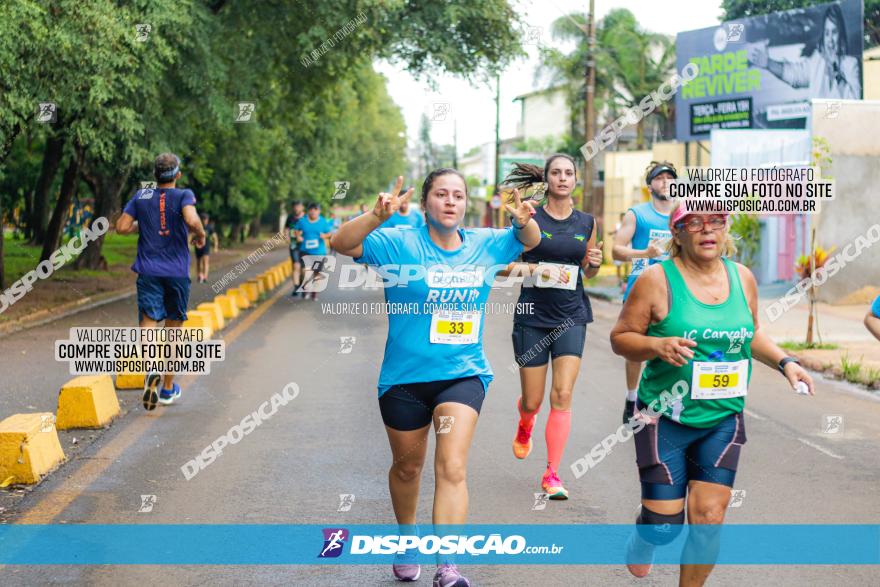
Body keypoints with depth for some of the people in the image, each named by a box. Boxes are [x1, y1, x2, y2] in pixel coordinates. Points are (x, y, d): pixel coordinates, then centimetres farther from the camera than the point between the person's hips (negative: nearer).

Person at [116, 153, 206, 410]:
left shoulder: (141, 196, 5)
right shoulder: (184, 195, -4)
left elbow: (122, 227, 2)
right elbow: (192, 220, -23)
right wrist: (200, 235, -3)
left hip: (148, 271, 1)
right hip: (177, 272, -1)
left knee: (148, 323, -7)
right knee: (173, 327, 13)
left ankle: (152, 367, -38)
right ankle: (168, 389, 20)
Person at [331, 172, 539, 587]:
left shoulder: (484, 245, 2)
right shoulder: (401, 245, -10)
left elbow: (530, 241, 17)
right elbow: (341, 244, -20)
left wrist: (524, 220, -8)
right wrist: (378, 216, -39)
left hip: (463, 374, 1)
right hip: (405, 377, -1)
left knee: (452, 467, -15)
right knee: (407, 467, 18)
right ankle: (406, 539, 44)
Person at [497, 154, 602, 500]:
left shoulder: (586, 222, 7)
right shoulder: (530, 218, -3)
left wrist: (594, 263, -4)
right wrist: (533, 268, -21)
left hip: (571, 317, 2)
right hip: (533, 315, -1)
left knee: (562, 396, -10)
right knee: (532, 400, 6)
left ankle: (552, 475, -4)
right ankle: (524, 429, 44)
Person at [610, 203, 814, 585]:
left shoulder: (742, 277, 3)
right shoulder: (657, 280, -11)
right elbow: (620, 338, -6)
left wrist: (784, 361, 4)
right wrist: (658, 345, -24)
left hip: (723, 421, 4)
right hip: (666, 419, -3)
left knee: (709, 519, -1)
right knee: (664, 524, -1)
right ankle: (641, 540, 36)